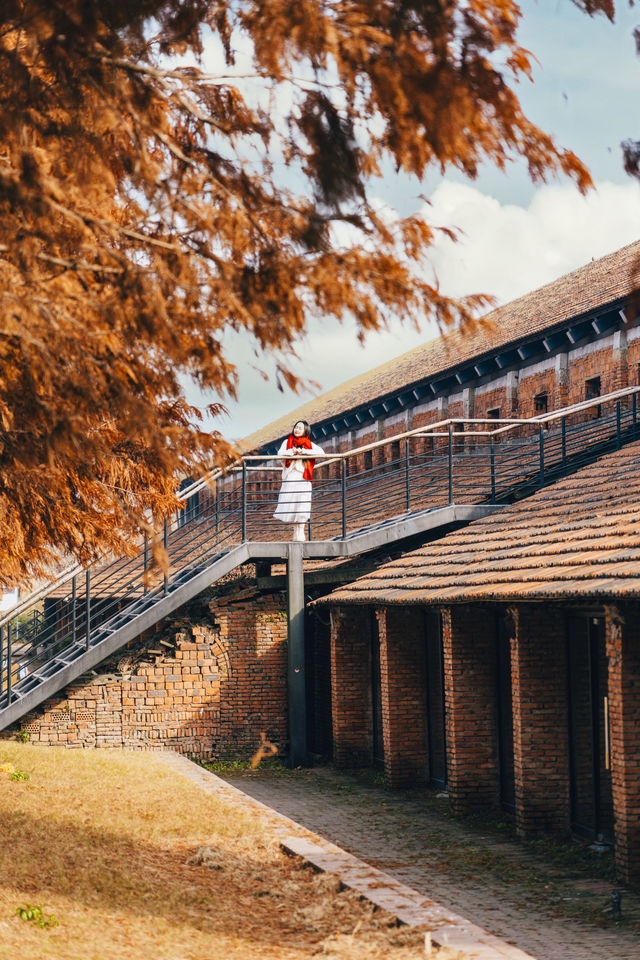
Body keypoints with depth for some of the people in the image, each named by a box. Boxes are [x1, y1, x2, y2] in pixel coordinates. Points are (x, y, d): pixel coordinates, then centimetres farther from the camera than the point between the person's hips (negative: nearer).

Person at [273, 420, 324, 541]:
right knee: (290, 506, -1)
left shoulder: (309, 444, 10)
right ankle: (296, 531, 11)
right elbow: (280, 454, -4)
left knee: (302, 507, -9)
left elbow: (321, 452, -7)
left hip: (303, 478, -1)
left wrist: (303, 451, -10)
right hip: (290, 479, 1)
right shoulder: (287, 442, 12)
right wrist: (294, 452, -12)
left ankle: (300, 532, -3)